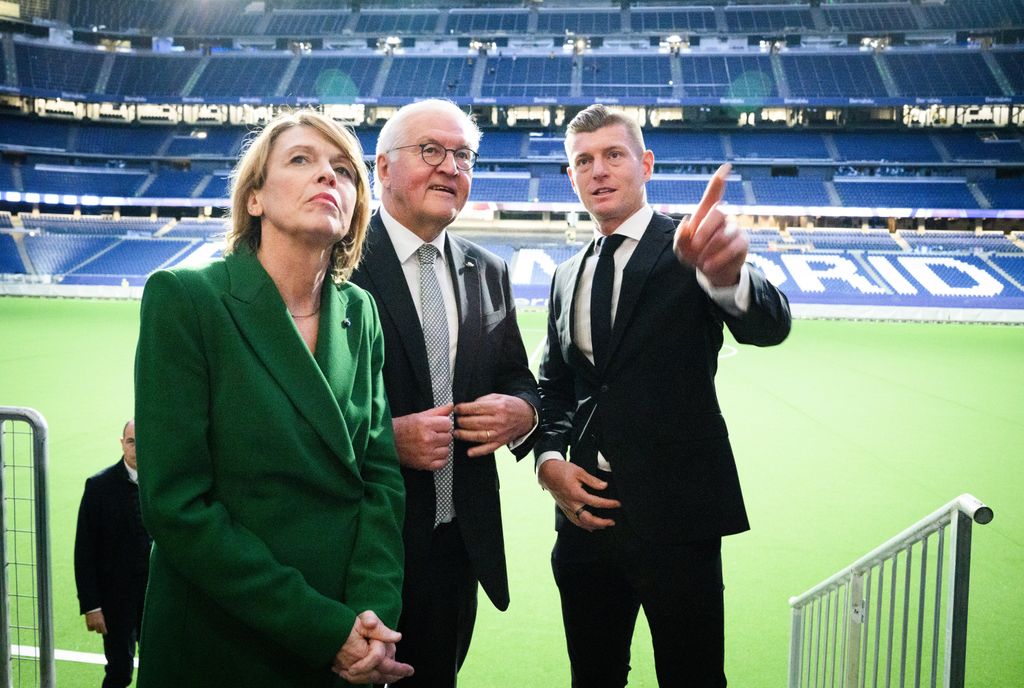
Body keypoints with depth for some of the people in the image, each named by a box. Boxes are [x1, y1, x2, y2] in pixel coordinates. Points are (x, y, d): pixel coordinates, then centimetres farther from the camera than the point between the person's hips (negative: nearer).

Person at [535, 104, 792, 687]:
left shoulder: (687, 252, -5)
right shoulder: (568, 277, 12)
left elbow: (769, 326, -23)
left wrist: (727, 275, -45)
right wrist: (549, 460, -2)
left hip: (677, 514, -5)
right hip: (585, 509, 5)